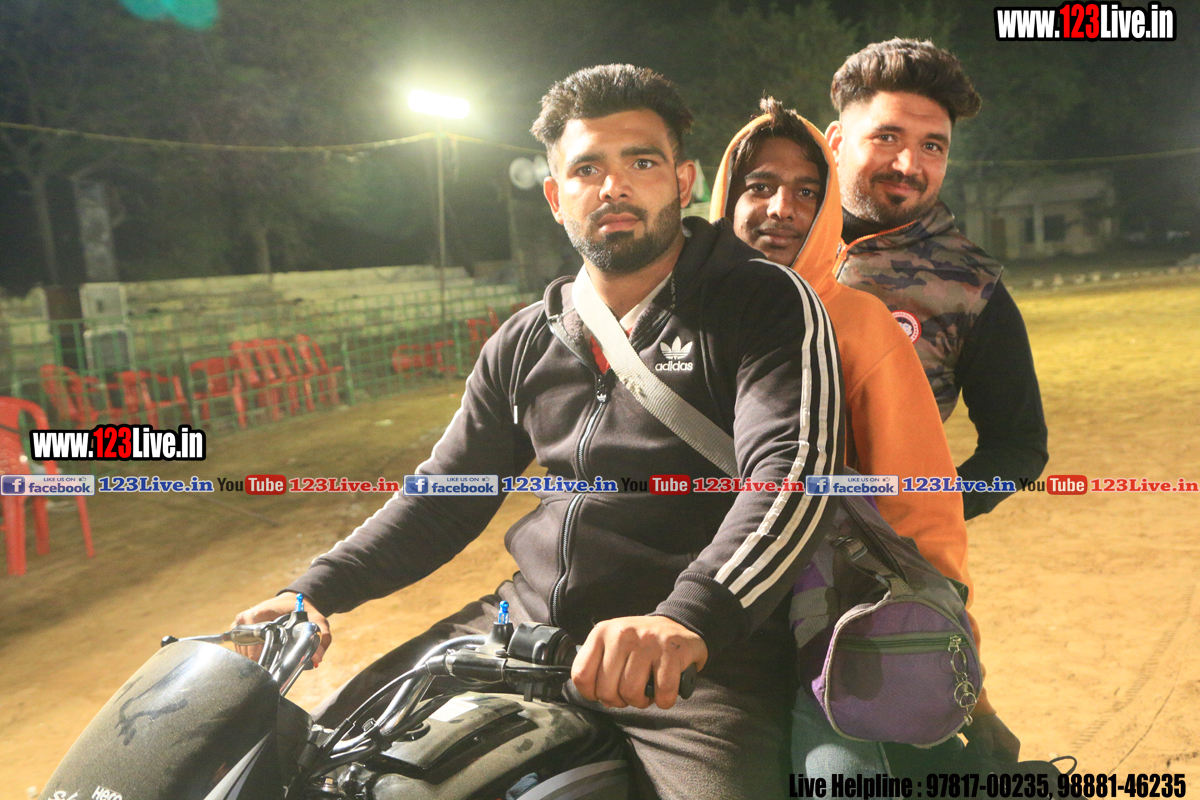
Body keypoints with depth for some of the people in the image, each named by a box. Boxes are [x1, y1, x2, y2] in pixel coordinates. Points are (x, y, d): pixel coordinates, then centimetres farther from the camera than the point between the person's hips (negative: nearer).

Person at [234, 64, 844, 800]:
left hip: (704, 651, -4)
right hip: (524, 624, 5)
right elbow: (446, 495, 18)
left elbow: (792, 471, -18)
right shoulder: (525, 342, 13)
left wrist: (687, 617, -35)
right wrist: (318, 591, 5)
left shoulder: (765, 301, -3)